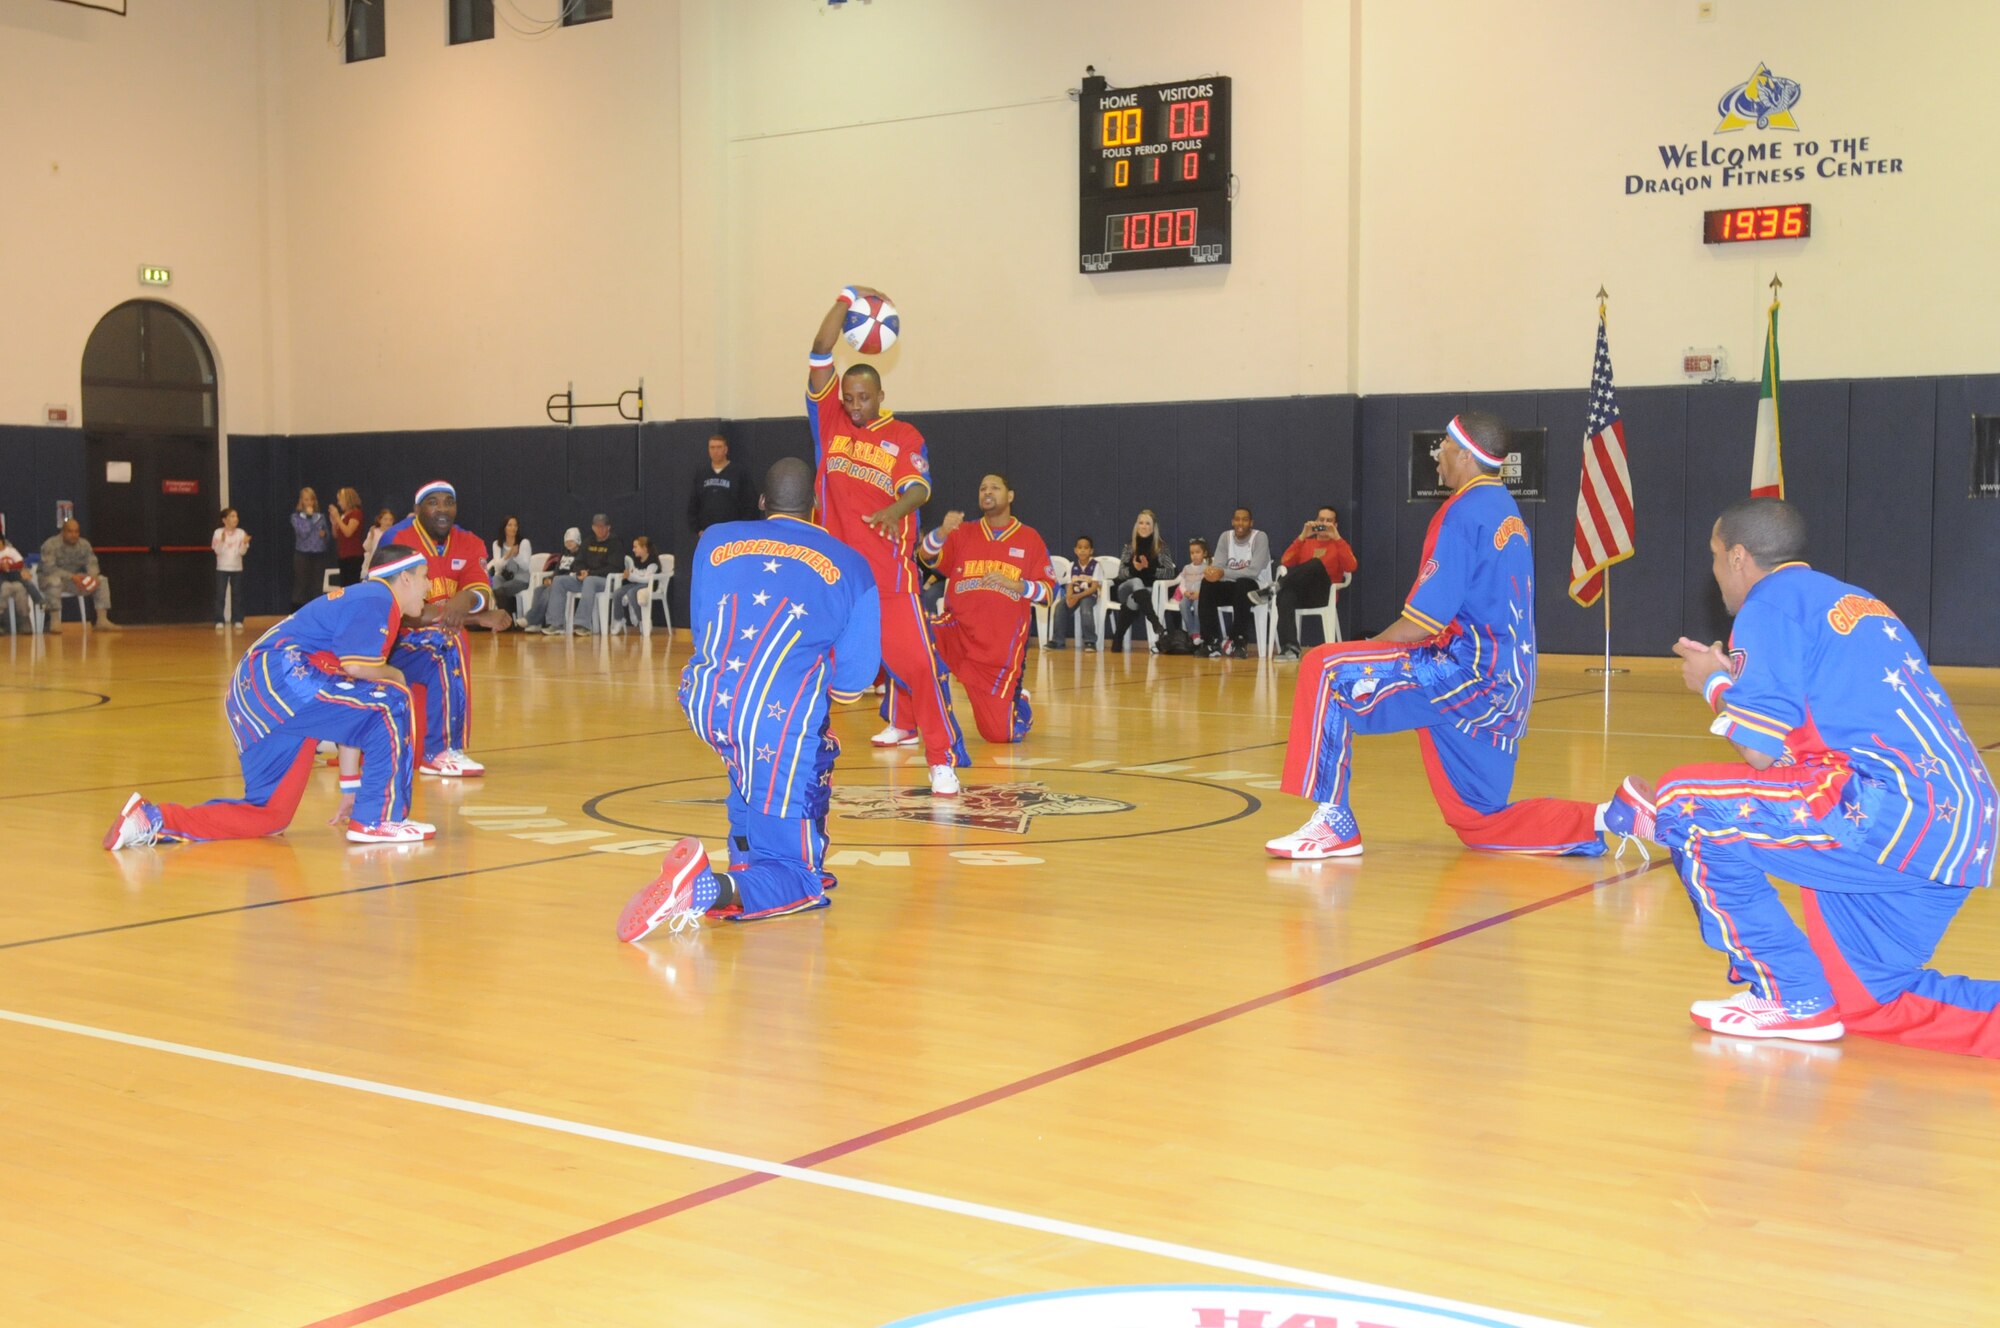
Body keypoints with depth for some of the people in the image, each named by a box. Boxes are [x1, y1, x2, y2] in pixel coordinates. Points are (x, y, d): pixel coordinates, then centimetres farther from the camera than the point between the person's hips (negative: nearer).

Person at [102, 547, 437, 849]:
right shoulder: (378, 598, -2)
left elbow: (350, 720, 29)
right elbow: (355, 665, -20)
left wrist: (350, 787, 29)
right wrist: (393, 675, 4)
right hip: (279, 678, -10)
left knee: (268, 816, 13)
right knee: (391, 701, -11)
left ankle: (154, 819, 12)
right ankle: (379, 820, -8)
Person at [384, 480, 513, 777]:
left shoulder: (468, 543, 3)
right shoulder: (397, 540, -16)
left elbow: (483, 593, -11)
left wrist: (467, 599, -38)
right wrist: (479, 618, -30)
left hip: (435, 638, 7)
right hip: (391, 637, -7)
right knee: (447, 649, -29)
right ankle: (439, 752, -24)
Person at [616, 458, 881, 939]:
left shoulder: (715, 541, 17)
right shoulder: (851, 566, 10)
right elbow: (854, 681, 8)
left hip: (704, 703, 4)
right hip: (783, 720, -4)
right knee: (796, 877, 3)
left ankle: (744, 859, 28)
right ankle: (709, 889, -27)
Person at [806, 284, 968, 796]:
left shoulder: (905, 437, 2)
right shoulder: (829, 421, 7)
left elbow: (918, 486, -13)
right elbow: (820, 353, 0)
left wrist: (896, 509, -34)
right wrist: (848, 298, -1)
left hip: (890, 574, -2)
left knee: (917, 663, -8)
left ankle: (943, 760, 1)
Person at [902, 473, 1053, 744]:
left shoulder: (1029, 538, 7)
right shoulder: (963, 533, 11)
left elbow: (1050, 591, 4)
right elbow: (926, 557, -5)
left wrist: (1015, 584, -13)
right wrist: (942, 532, -24)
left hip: (1002, 646, -1)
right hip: (957, 630, 1)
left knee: (998, 733, -6)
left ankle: (1018, 702, 32)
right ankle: (902, 728, -17)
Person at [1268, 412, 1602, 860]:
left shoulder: (1464, 513, -12)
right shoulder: (1506, 510, 18)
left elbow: (1426, 620, -17)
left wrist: (1368, 652, -3)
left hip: (1470, 673, -10)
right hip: (1505, 688, 10)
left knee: (1325, 671, -13)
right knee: (1478, 820, 16)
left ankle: (1334, 823, -13)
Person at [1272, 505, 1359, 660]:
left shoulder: (1339, 545, 19)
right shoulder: (1305, 543, 26)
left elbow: (1351, 567, -3)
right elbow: (1286, 562, 7)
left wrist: (1336, 538, -7)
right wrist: (1302, 536, -1)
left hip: (1322, 594, -2)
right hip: (1299, 593, 2)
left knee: (1316, 564, -33)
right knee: (1285, 595, -36)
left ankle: (1277, 586, -39)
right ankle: (1290, 648, -46)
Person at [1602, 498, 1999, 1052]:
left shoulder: (1772, 603, -1)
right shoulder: (1851, 601, 25)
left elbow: (1759, 751, -8)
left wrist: (1715, 683, 9)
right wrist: (1737, 676, 26)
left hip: (1897, 810, -9)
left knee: (1686, 807, -6)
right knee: (1860, 1002, 19)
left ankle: (1793, 1000, -2)